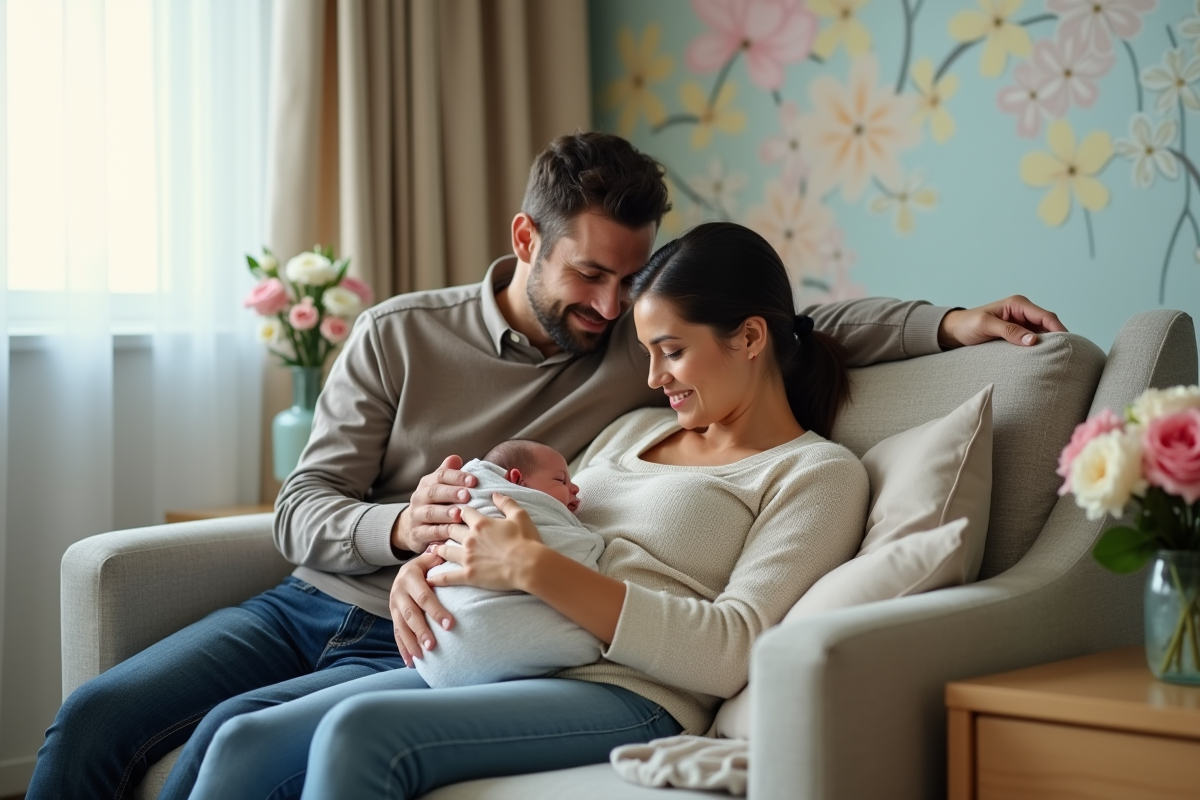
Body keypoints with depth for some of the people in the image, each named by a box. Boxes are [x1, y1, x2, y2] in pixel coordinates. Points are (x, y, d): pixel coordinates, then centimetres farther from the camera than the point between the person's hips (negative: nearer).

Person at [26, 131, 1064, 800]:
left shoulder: (645, 349, 1)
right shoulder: (398, 335, 3)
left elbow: (802, 327, 1)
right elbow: (301, 514, 0)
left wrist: (952, 323, -13)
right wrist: (400, 526, -21)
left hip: (423, 645, -3)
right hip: (310, 602, 3)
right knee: (96, 717, -12)